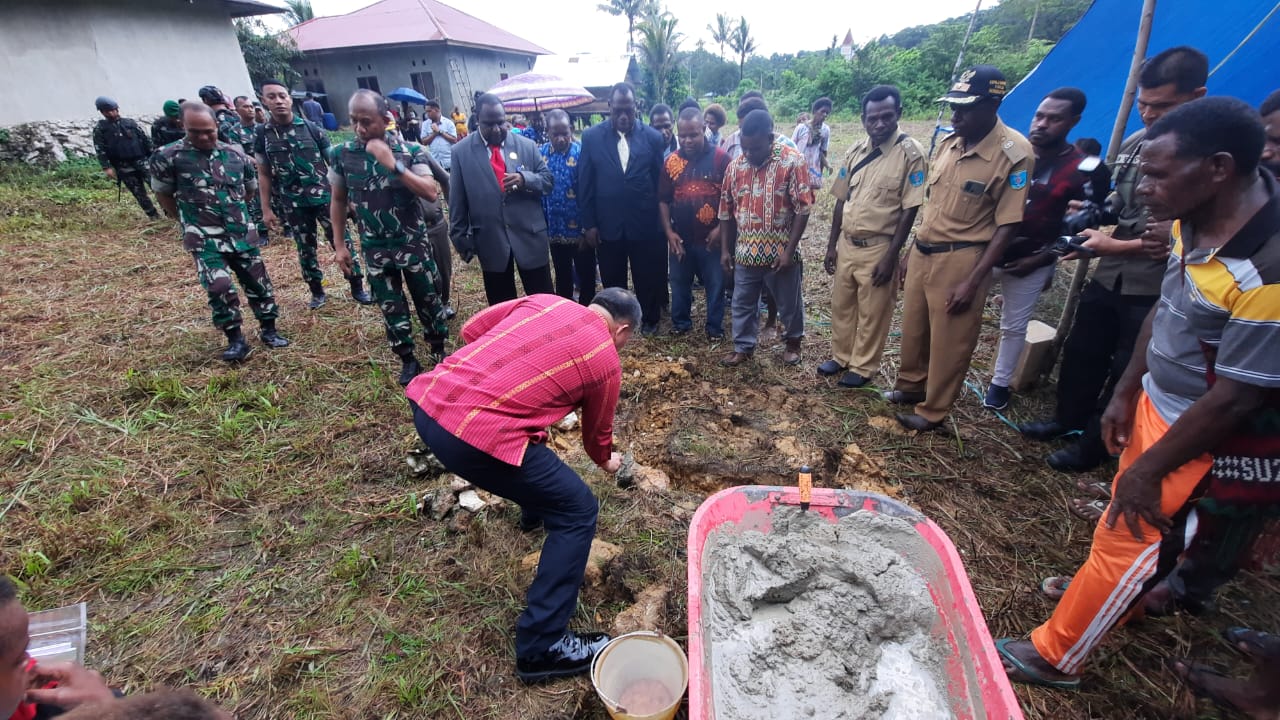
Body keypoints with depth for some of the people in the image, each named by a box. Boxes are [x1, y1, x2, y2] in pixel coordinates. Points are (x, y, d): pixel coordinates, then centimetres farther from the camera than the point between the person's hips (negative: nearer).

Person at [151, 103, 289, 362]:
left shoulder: (235, 154, 4)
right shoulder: (168, 156, -5)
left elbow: (250, 188, 18)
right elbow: (163, 194, 6)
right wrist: (191, 219, 12)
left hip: (242, 233, 3)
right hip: (205, 238, -3)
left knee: (258, 281, 6)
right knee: (219, 287, -13)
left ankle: (269, 330, 20)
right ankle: (236, 340, 0)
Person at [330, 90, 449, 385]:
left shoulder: (411, 150, -8)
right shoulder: (342, 154, -1)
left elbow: (431, 192, -20)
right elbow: (338, 200, 8)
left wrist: (393, 164, -27)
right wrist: (339, 244, 6)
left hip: (413, 244, -2)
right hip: (374, 249, 2)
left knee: (428, 300, 9)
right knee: (391, 308, 11)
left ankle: (439, 352, 29)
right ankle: (408, 360, 26)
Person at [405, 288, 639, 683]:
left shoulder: (545, 301, 17)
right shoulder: (606, 361, 5)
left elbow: (471, 330, 19)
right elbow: (596, 432, 21)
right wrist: (606, 460, 43)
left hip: (428, 401, 8)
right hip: (477, 437, -8)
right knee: (578, 512, 7)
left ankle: (534, 510, 59)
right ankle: (541, 647, 14)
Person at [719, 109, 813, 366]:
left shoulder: (792, 161, -12)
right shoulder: (735, 166, 1)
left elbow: (803, 209, -13)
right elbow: (726, 211, 7)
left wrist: (788, 250, -16)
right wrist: (725, 250, 6)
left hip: (780, 253, -3)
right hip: (745, 252, 4)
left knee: (790, 303, 14)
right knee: (743, 303, 14)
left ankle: (794, 342, 38)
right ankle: (743, 347, 31)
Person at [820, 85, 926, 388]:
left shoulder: (910, 153, -10)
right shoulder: (855, 152, 5)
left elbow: (909, 210, -12)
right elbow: (841, 201, 10)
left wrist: (890, 256, -15)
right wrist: (832, 245, 8)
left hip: (878, 248, -5)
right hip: (847, 244, 5)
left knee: (872, 313, 8)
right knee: (841, 306, 15)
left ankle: (863, 367, 24)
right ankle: (841, 356, 34)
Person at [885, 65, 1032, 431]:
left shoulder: (1014, 153, -14)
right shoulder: (948, 143, 5)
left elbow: (1007, 225, -14)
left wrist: (973, 280, -18)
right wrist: (912, 249, 14)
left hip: (960, 260, -6)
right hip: (923, 252, 6)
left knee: (948, 343, 7)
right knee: (913, 328, 18)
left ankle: (933, 411, 23)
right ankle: (910, 385, 40)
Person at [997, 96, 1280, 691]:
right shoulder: (1194, 219, -6)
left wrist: (1149, 469, -16)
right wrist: (1125, 391, 12)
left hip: (1205, 438, -7)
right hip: (1157, 404, 7)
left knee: (1126, 537, 5)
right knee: (1134, 519, 26)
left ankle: (1052, 656, 24)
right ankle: (1120, 590, 54)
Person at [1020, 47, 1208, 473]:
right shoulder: (1135, 143, 5)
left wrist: (1118, 246, -24)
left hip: (1155, 289, -7)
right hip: (1109, 276, 7)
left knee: (1126, 372, 8)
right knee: (1081, 350, 19)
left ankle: (1093, 447, 24)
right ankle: (1067, 419, 39)